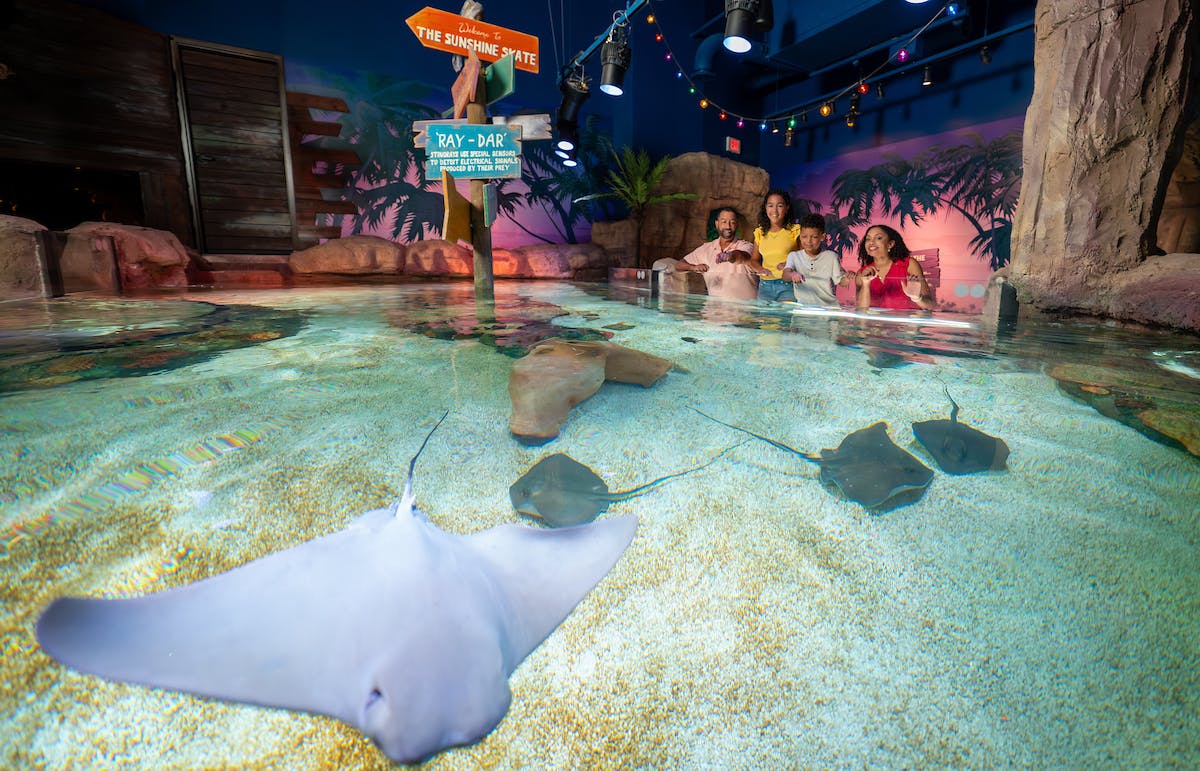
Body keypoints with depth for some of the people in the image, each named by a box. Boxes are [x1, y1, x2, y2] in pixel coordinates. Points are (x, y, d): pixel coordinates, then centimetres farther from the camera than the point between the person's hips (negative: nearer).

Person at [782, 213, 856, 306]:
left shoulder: (831, 256, 7)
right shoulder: (794, 256, 6)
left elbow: (840, 281, 10)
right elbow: (785, 275, -12)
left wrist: (847, 279, -14)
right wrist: (792, 275, -36)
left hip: (829, 305, 1)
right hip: (803, 306, -1)